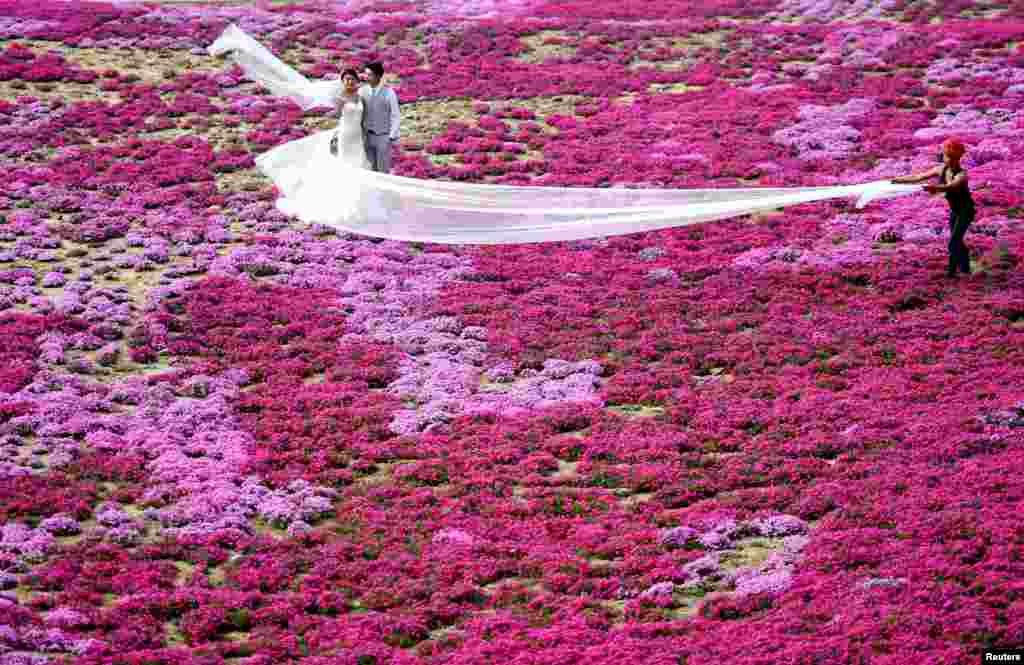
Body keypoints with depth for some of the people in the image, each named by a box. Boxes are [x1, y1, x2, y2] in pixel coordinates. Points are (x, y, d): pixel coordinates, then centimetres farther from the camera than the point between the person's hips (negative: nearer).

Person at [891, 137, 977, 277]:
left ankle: (951, 270, -9)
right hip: (954, 210, 8)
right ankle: (965, 268, 31)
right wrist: (899, 180, 0)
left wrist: (934, 187, -67)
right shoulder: (942, 170, -7)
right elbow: (919, 177, -1)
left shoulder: (961, 175, -28)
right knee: (957, 241, 16)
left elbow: (949, 186, -48)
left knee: (954, 241, -14)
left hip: (966, 210, -8)